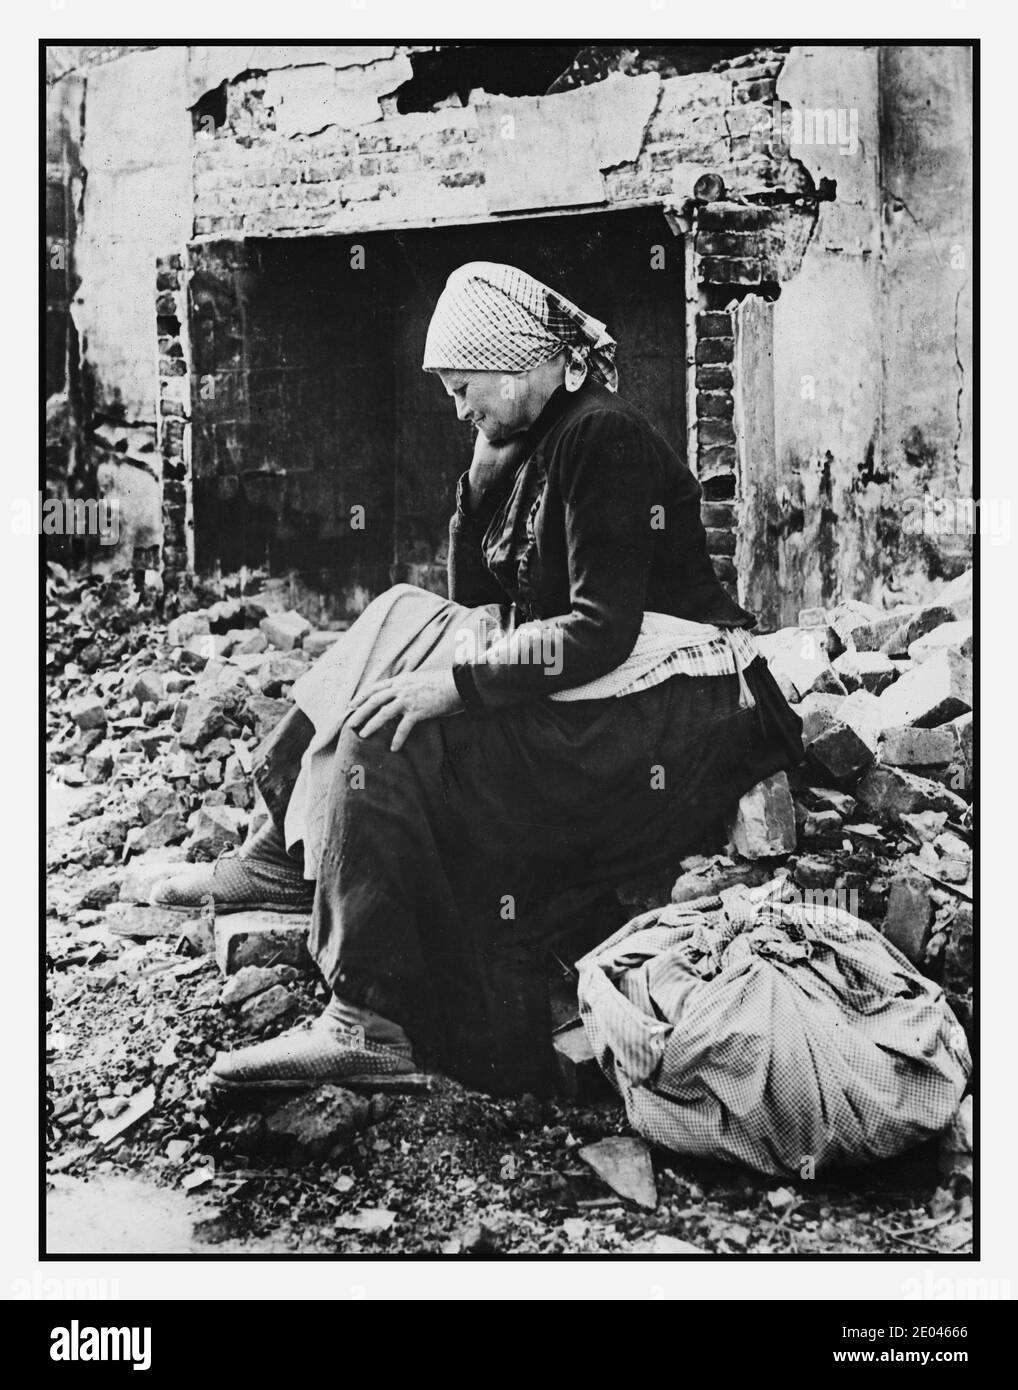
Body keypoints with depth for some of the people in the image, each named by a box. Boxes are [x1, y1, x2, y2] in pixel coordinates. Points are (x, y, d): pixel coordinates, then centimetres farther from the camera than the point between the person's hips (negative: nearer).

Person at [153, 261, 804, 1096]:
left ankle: (371, 1026, -23)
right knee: (402, 623, 8)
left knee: (387, 742, -23)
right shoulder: (535, 445, 16)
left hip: (671, 715, -10)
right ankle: (288, 858, 5)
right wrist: (482, 479, 1)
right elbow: (475, 603, 16)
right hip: (583, 696, 10)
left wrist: (455, 684, -25)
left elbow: (602, 630, -22)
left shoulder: (605, 441, -14)